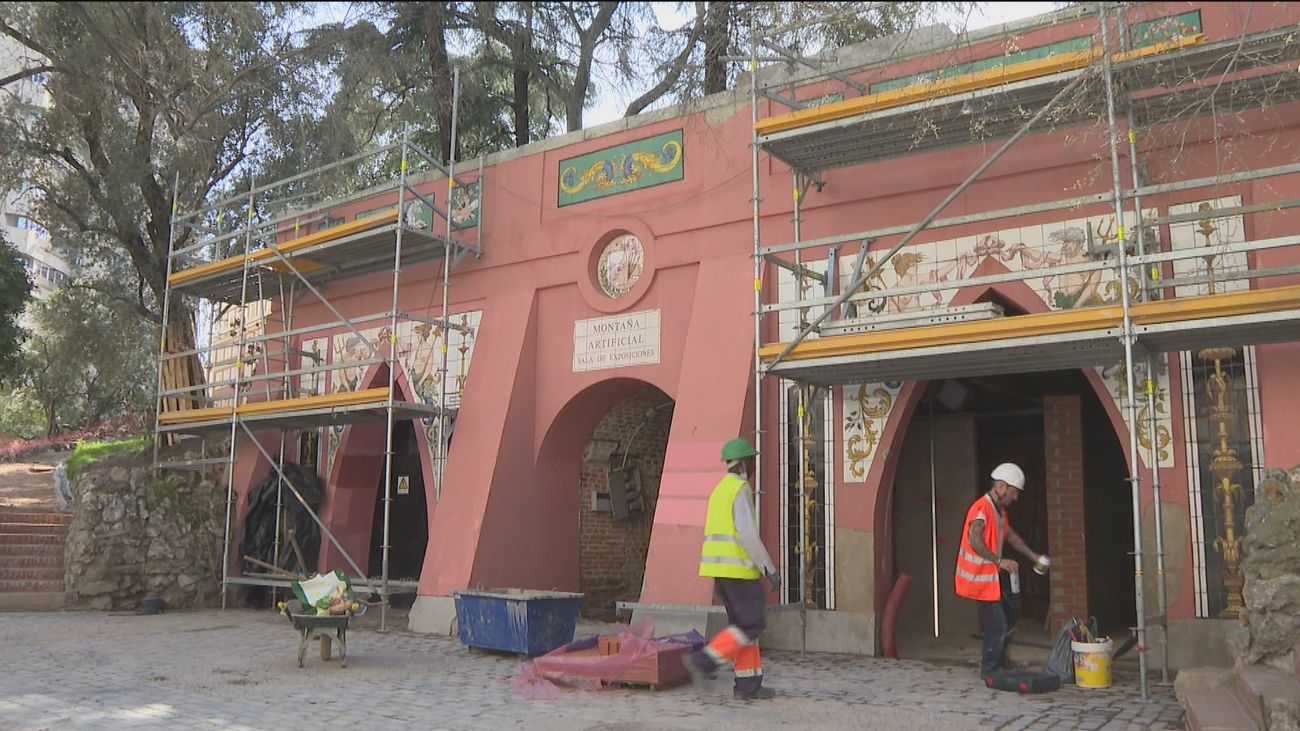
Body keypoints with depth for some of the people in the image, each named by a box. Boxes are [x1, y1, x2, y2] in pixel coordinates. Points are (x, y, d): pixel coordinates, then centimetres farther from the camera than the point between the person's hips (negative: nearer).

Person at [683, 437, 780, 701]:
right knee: (752, 625, -3)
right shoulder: (741, 489, -13)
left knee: (742, 623, 11)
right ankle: (704, 660, -10)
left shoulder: (720, 490, 17)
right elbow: (748, 535, -21)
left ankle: (748, 684, 10)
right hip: (738, 567, -9)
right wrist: (770, 570, -15)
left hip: (720, 567, 9)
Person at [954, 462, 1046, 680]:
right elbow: (974, 541, -32)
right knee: (997, 625, -5)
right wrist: (999, 561, -30)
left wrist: (1032, 555, 20)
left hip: (994, 573, 10)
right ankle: (989, 671, 10)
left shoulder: (999, 509, 12)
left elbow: (1010, 535, 26)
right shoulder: (981, 508, -20)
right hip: (980, 576, -10)